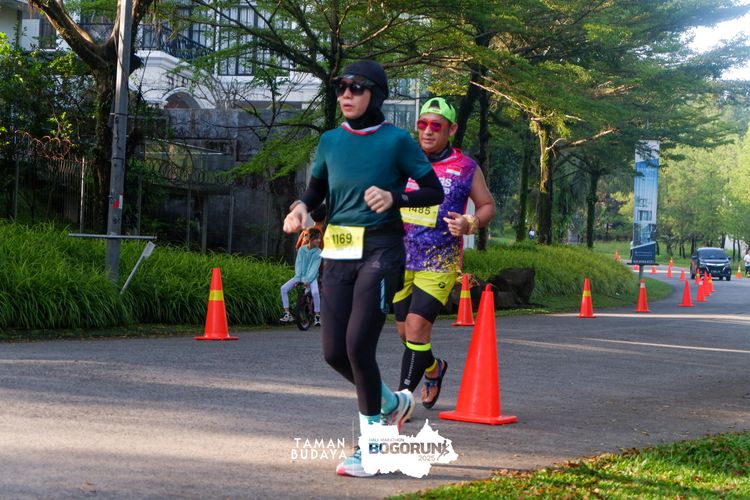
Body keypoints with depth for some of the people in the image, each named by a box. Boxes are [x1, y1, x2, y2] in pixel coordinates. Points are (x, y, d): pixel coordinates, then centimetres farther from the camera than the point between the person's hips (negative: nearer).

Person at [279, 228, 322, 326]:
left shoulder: (318, 252, -5)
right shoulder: (302, 249, 1)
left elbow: (314, 267, -13)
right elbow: (298, 264, -3)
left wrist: (307, 280, -25)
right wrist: (297, 278, -16)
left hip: (311, 277, -3)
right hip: (300, 276, 3)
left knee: (315, 292, -33)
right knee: (284, 288, -16)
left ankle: (317, 316, -15)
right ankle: (287, 314, -7)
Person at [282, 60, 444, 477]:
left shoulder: (396, 141, -5)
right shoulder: (331, 141, 8)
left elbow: (435, 191, -2)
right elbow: (316, 189, 20)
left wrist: (395, 197, -19)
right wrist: (302, 207, -3)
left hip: (380, 252, -6)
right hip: (338, 255, 6)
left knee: (358, 346, -14)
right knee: (334, 352, 4)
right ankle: (392, 402, 32)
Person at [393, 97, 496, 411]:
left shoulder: (465, 167, -3)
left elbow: (488, 206, 7)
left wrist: (470, 225, -12)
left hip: (439, 262, -4)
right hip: (401, 258, 4)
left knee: (416, 328, -14)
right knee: (405, 331, 12)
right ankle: (433, 369, 42)